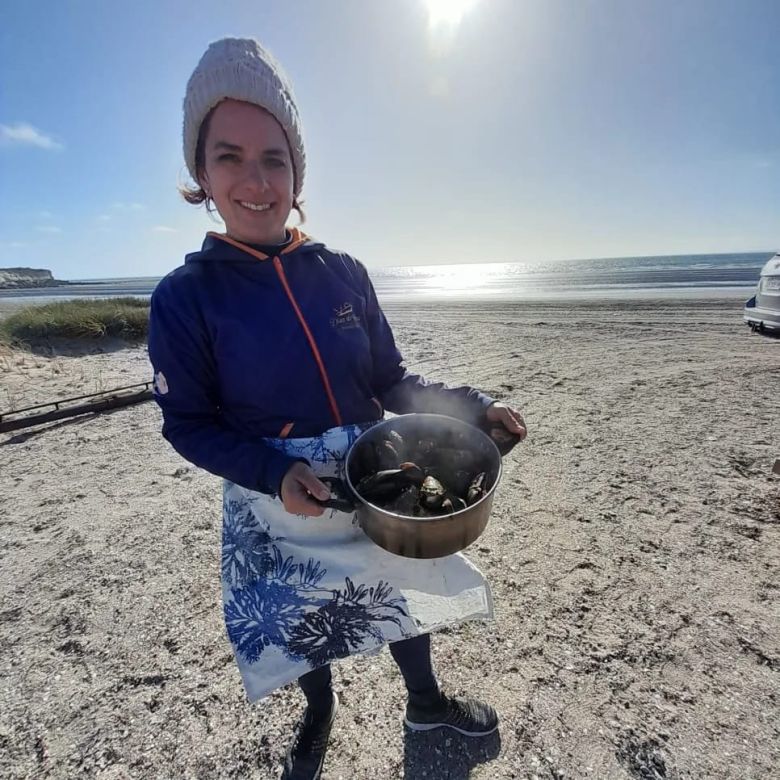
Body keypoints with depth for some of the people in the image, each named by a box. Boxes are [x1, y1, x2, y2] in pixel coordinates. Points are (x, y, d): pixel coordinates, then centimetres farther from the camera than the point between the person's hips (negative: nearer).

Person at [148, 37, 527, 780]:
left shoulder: (342, 274, -5)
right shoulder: (184, 298, -12)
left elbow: (391, 382, -1)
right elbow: (187, 424, -8)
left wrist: (469, 406, -14)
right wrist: (275, 475, -22)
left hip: (373, 486, 3)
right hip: (274, 507, -1)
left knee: (405, 589, 21)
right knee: (300, 623, 22)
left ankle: (425, 700, 55)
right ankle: (318, 714, 58)